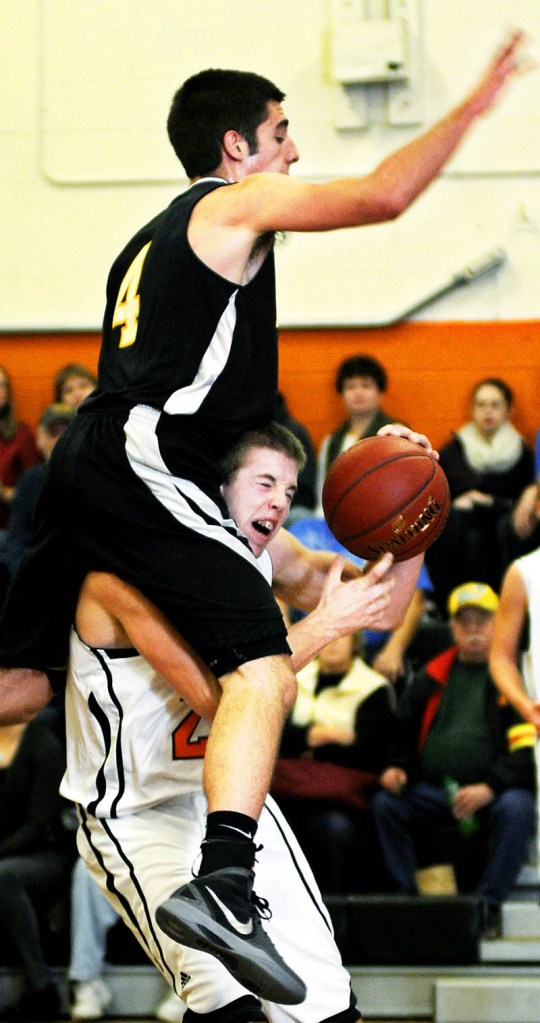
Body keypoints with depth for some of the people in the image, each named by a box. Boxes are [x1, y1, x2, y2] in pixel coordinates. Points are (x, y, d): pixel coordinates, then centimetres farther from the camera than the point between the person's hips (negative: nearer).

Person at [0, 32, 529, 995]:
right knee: (264, 673, -19)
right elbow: (382, 196, -10)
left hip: (83, 463, 10)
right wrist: (473, 106, 1)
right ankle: (223, 884, -37)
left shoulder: (151, 239, 29)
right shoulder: (235, 204, 3)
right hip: (143, 462, -10)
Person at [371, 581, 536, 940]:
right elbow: (404, 731, 26)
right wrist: (396, 767, 5)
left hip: (497, 791, -4)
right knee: (385, 804, -21)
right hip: (433, 789, 4)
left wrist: (489, 788, -20)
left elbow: (527, 749, -7)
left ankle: (489, 906, -25)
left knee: (515, 809, -35)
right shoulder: (434, 676, 16)